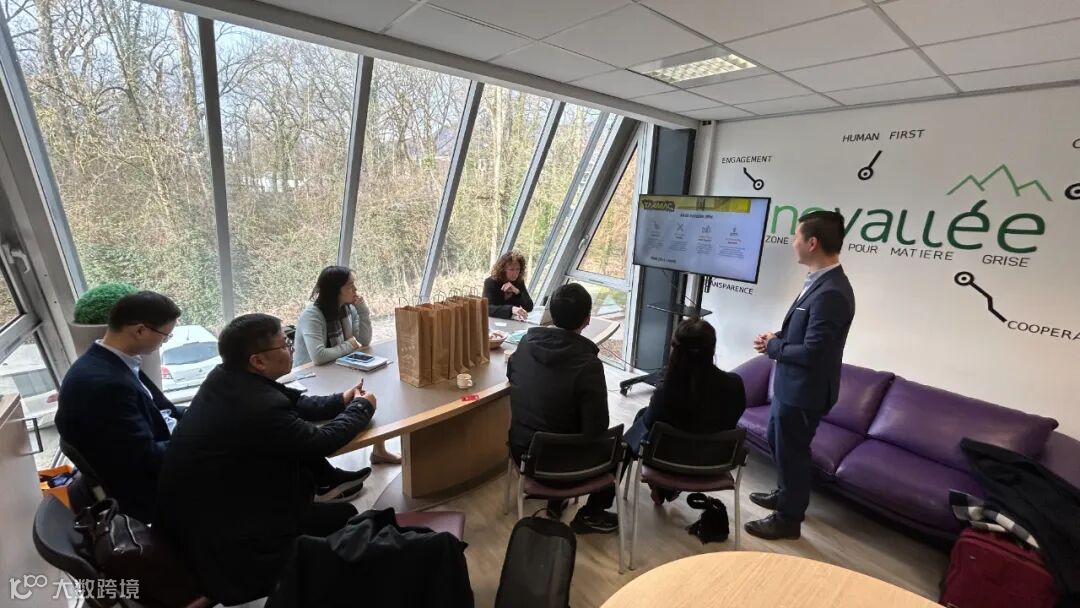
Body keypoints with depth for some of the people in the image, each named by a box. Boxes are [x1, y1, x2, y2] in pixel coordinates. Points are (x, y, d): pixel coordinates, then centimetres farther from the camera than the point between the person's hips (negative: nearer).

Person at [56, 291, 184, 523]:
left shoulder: (108, 362, -1)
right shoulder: (103, 383, -30)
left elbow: (158, 410, 7)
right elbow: (146, 458, -26)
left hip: (136, 470, 8)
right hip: (138, 492, -8)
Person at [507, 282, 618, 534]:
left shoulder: (527, 341, -9)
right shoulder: (588, 363, -25)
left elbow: (510, 374, 13)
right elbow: (596, 429, -21)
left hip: (521, 450, 5)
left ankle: (555, 500, 43)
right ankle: (589, 515, 27)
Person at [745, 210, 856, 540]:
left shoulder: (831, 293, -27)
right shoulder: (820, 282, 5)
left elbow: (812, 352, -28)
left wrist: (772, 346, -13)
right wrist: (777, 337, 0)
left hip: (803, 391, -10)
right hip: (789, 385, 10)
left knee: (791, 452, 9)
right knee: (777, 442, 26)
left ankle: (788, 519, 30)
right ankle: (784, 495, 48)